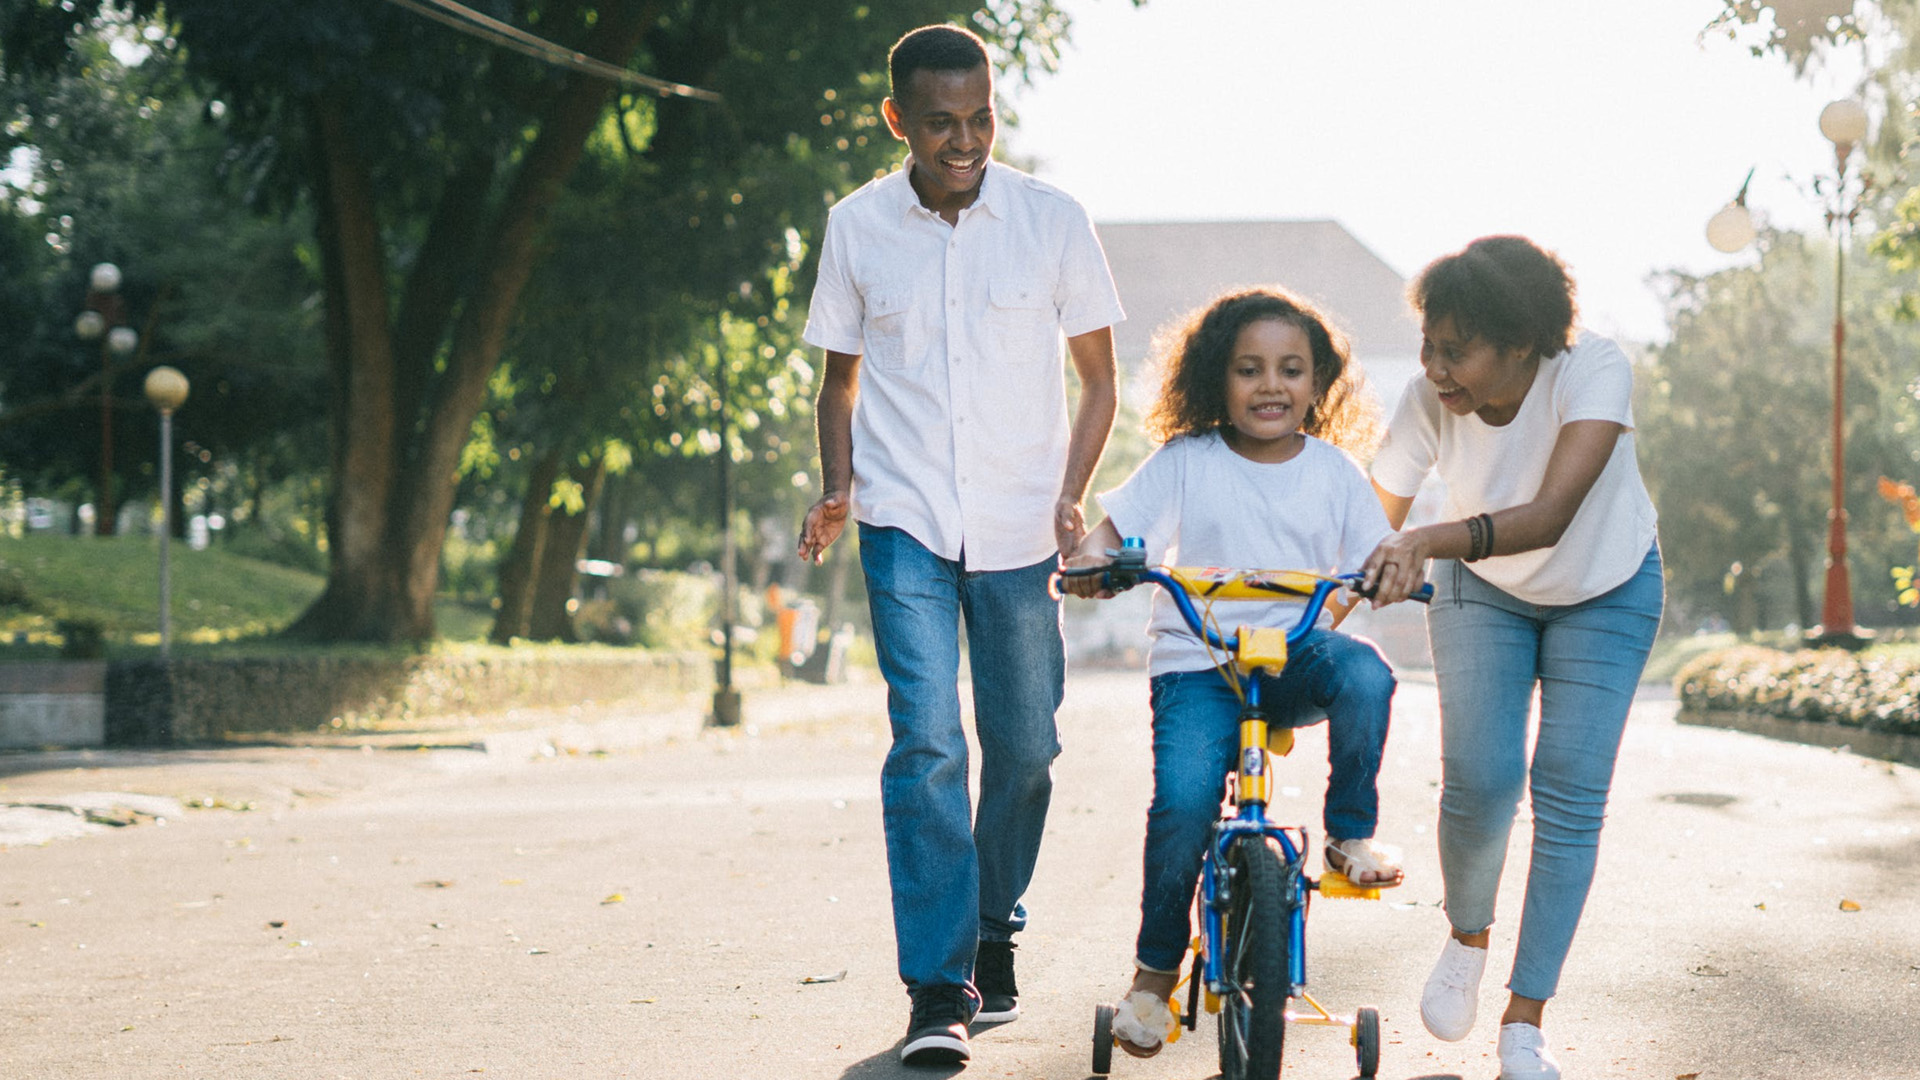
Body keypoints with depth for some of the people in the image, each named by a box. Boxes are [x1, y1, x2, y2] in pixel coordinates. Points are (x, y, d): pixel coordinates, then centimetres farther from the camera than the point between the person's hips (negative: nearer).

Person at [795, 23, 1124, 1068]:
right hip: (904, 521, -1)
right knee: (926, 738, -13)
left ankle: (993, 929, 32)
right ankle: (939, 991, -11)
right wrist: (836, 489, -1)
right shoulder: (857, 227, 0)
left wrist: (1070, 496, -7)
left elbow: (1097, 378, 6)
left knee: (1024, 745, 7)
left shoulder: (1052, 220, -3)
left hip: (1019, 527, 1)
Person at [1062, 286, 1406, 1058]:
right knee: (1184, 799, -24)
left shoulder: (1333, 471, 7)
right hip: (1197, 663, -2)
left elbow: (1374, 559, 5)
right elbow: (1114, 525, -2)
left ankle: (1352, 835, -9)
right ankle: (1155, 971, -2)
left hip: (1297, 653, 2)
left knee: (1364, 674, -33)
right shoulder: (1186, 463, 1)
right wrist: (1090, 560, -25)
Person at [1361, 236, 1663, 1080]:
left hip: (1604, 593, -1)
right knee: (1478, 781, -15)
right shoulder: (1429, 400, -27)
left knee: (1569, 795, -9)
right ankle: (1466, 938, 16)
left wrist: (1428, 542, -60)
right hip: (1483, 593, 1)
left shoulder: (1594, 371, -34)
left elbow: (1552, 514, -46)